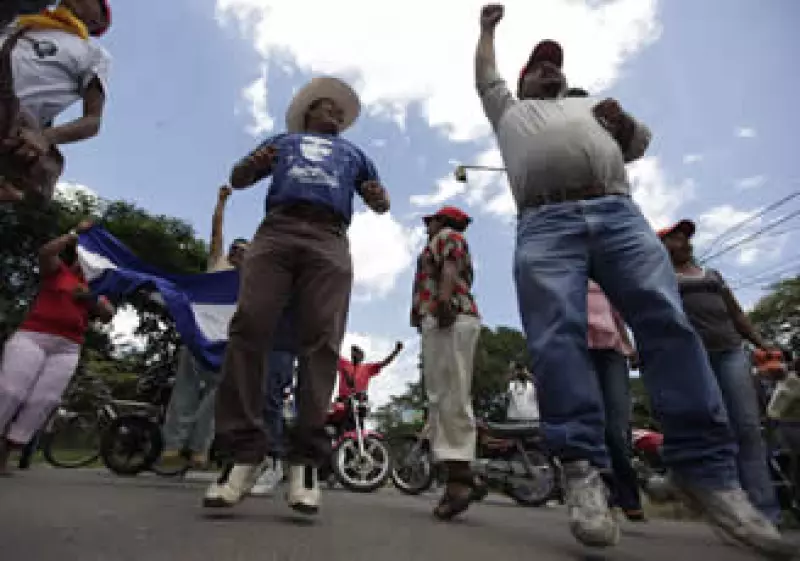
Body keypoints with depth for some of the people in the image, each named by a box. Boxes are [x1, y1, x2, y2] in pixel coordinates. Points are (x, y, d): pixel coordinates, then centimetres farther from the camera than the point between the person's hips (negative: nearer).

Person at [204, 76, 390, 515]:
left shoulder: (353, 153, 36)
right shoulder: (282, 140, 34)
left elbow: (380, 204, 26)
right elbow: (238, 179, 23)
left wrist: (377, 196, 0)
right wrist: (254, 163, -1)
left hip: (329, 241, 0)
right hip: (276, 231, 0)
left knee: (320, 342, -18)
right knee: (248, 330, -18)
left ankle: (306, 458, -19)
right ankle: (244, 450, -16)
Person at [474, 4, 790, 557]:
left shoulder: (590, 105, 39)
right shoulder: (510, 110, 36)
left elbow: (639, 143, 33)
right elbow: (484, 72, 44)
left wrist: (622, 120, 13)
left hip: (618, 213, 2)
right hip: (545, 223, -2)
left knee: (670, 323, -15)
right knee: (558, 339, -20)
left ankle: (708, 468, -11)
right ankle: (583, 469, -21)